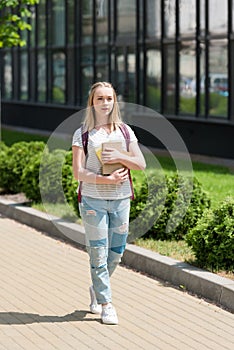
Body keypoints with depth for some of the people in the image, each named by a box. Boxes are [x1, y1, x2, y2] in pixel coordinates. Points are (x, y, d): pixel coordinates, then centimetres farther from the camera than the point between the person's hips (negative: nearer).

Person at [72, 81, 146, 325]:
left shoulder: (124, 131, 9)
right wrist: (108, 180, -19)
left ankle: (96, 290, 34)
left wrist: (119, 157, -15)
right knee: (98, 254, -2)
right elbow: (78, 172, -8)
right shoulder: (83, 133, 0)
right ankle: (106, 305, 9)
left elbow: (141, 164, 3)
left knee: (115, 253, 9)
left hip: (121, 199, 3)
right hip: (93, 200, -3)